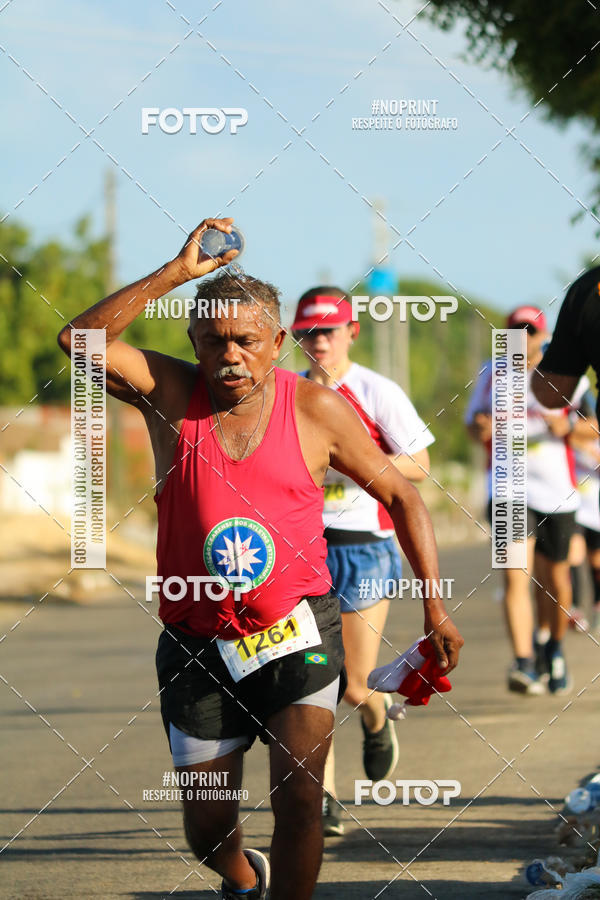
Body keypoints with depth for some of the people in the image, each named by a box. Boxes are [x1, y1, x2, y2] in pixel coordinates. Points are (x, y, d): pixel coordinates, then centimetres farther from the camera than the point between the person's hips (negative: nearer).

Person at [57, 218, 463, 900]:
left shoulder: (315, 409, -2)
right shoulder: (171, 394, -3)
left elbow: (400, 496, 7)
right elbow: (79, 340, -19)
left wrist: (435, 608, 2)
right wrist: (178, 271, -23)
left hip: (295, 632, -1)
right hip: (198, 642, 1)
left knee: (299, 799, -16)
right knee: (207, 829, 8)